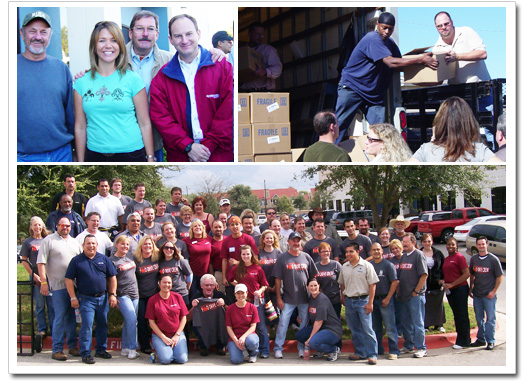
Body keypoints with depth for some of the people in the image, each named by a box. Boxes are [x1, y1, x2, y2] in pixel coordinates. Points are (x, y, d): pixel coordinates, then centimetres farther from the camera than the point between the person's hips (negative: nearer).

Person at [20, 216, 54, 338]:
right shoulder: (27, 242, 3)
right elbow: (24, 261, 1)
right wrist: (33, 275, -8)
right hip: (36, 277, -2)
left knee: (52, 304, 2)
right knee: (40, 305, 3)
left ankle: (53, 329, 9)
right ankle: (42, 329, 11)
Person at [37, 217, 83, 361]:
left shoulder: (75, 242, 16)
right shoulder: (49, 240, -1)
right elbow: (41, 262, -6)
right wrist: (43, 282, -13)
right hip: (58, 285, -5)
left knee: (72, 316, 10)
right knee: (60, 317, -7)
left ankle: (72, 346, 19)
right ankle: (56, 349, -1)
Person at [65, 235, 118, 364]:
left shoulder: (104, 259, 8)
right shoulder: (76, 260, -1)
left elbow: (112, 277, 11)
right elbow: (69, 280, -2)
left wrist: (113, 294, 4)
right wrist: (73, 298, -7)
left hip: (102, 298, 4)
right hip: (86, 299, -4)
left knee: (103, 324, 11)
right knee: (86, 325, -9)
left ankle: (101, 350, 24)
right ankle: (85, 353, -2)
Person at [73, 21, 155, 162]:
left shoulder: (132, 79, 0)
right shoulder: (82, 82, 5)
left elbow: (145, 124, 0)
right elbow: (80, 127, 7)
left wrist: (150, 158, -3)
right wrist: (80, 163, 6)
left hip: (131, 154, -1)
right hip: (95, 155, 2)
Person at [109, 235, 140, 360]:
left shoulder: (130, 259, 14)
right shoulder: (111, 260, -5)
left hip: (134, 294, 6)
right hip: (122, 295, -6)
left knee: (128, 322, 8)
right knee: (132, 319, -17)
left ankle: (125, 348, 16)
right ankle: (132, 349, -10)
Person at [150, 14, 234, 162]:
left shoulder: (222, 67, 1)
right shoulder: (162, 78, 6)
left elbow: (229, 111, -5)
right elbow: (160, 116, -1)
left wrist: (209, 146, -12)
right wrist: (188, 146, -12)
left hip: (219, 154, -1)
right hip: (180, 156, 1)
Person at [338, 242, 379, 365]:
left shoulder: (366, 265, -6)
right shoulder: (344, 267, 10)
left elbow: (372, 285, -7)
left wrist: (370, 302, -11)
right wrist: (343, 298, 16)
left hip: (362, 300, -5)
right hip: (349, 301, 5)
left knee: (367, 329, -8)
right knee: (355, 329, 10)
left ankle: (372, 355, -3)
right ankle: (360, 353, 21)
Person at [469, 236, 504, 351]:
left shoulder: (493, 259, -7)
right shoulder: (473, 259, 7)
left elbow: (500, 276, -4)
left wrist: (494, 291, -9)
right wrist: (471, 289, 12)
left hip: (489, 294, -5)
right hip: (477, 294, 5)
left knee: (490, 318, -1)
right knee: (479, 318, 11)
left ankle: (490, 341, 4)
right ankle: (480, 339, 21)